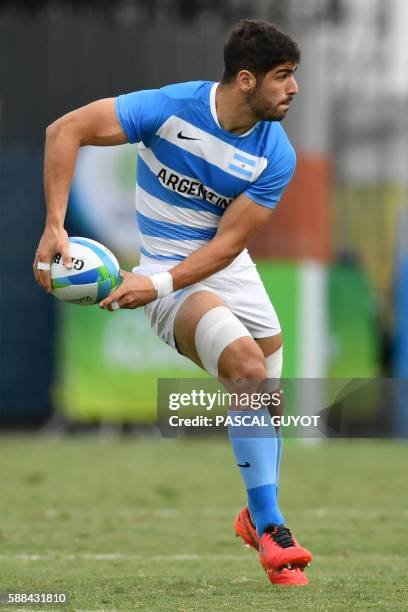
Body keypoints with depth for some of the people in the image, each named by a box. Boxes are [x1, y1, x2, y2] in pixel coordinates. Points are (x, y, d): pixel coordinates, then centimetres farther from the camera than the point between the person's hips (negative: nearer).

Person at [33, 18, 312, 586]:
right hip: (164, 266, -5)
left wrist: (159, 284, -29)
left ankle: (259, 517, 37)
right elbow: (66, 130, -21)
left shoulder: (277, 156, -12)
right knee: (248, 364, -26)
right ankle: (268, 529, -21)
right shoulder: (170, 107, -22)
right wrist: (55, 226, -29)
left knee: (263, 394, 9)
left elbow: (228, 242, -15)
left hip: (227, 265, 5)